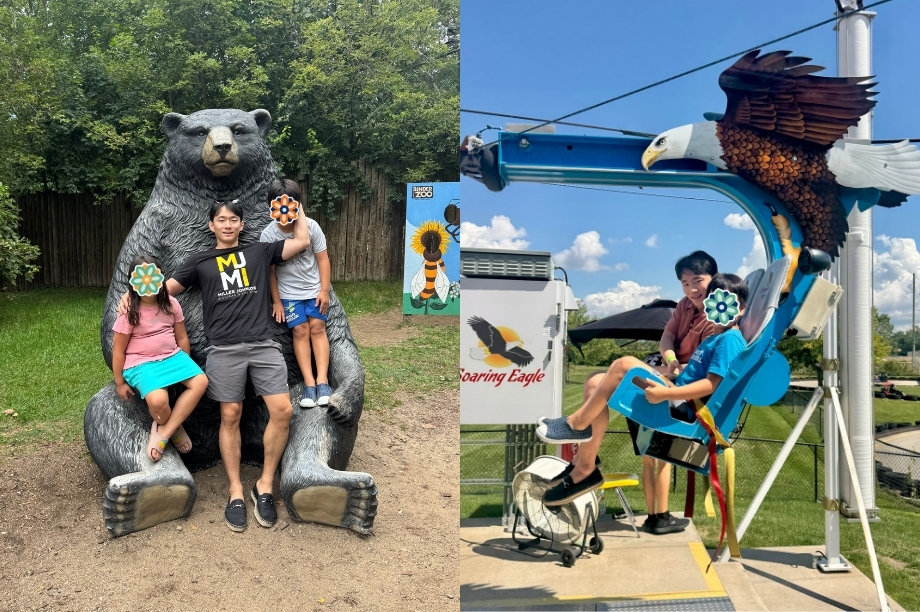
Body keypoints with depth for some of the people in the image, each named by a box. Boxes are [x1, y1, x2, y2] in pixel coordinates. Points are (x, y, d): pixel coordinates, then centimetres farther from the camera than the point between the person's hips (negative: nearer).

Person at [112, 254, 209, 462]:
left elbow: (182, 337, 12)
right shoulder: (129, 311, -10)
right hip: (141, 363, -5)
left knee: (200, 381, -23)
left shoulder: (170, 304, 2)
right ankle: (174, 428, 3)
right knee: (158, 400, -34)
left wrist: (186, 366, 14)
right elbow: (118, 350, -5)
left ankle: (163, 432, -15)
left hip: (172, 356, 5)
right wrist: (120, 383, -2)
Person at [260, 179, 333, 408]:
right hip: (289, 293, 0)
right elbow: (269, 270, -7)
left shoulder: (311, 226, -15)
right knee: (301, 331, -5)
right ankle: (309, 383, -5)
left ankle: (322, 380, -6)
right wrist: (276, 301, -4)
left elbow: (322, 259, -7)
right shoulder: (268, 234, -15)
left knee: (317, 328, -4)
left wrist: (324, 291, -9)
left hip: (314, 289, 1)